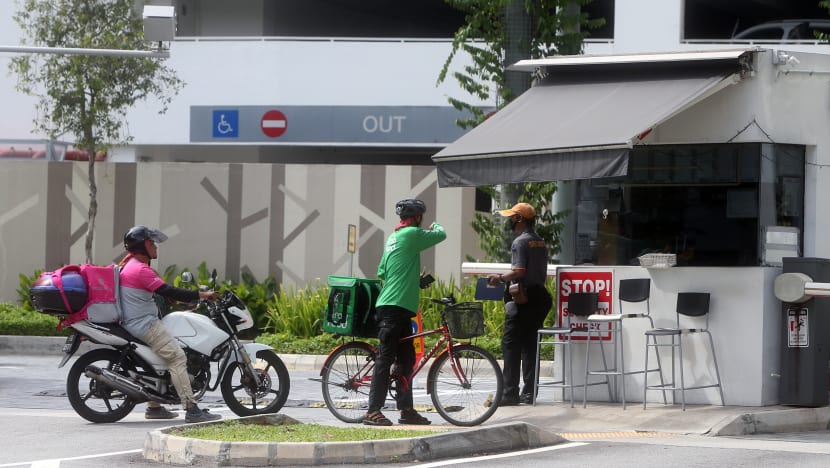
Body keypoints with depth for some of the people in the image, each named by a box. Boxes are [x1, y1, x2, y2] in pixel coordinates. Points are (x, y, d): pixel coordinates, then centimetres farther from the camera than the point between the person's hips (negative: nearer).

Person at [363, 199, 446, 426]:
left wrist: (415, 280, 26)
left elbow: (382, 273, 21)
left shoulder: (393, 237, 19)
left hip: (399, 308, 10)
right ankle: (373, 411, -11)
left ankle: (406, 410, 17)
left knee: (407, 359, 13)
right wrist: (436, 226, 23)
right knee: (385, 359, -10)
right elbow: (441, 235, -1)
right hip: (395, 307, -10)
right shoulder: (412, 234, -9)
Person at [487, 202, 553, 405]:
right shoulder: (540, 242, 14)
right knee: (529, 345, 11)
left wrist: (500, 278, -5)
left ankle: (510, 394, -9)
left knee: (511, 345, -5)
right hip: (539, 296, 8)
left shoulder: (520, 242, -12)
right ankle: (529, 393, 10)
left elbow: (519, 272, -20)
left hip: (522, 299, -8)